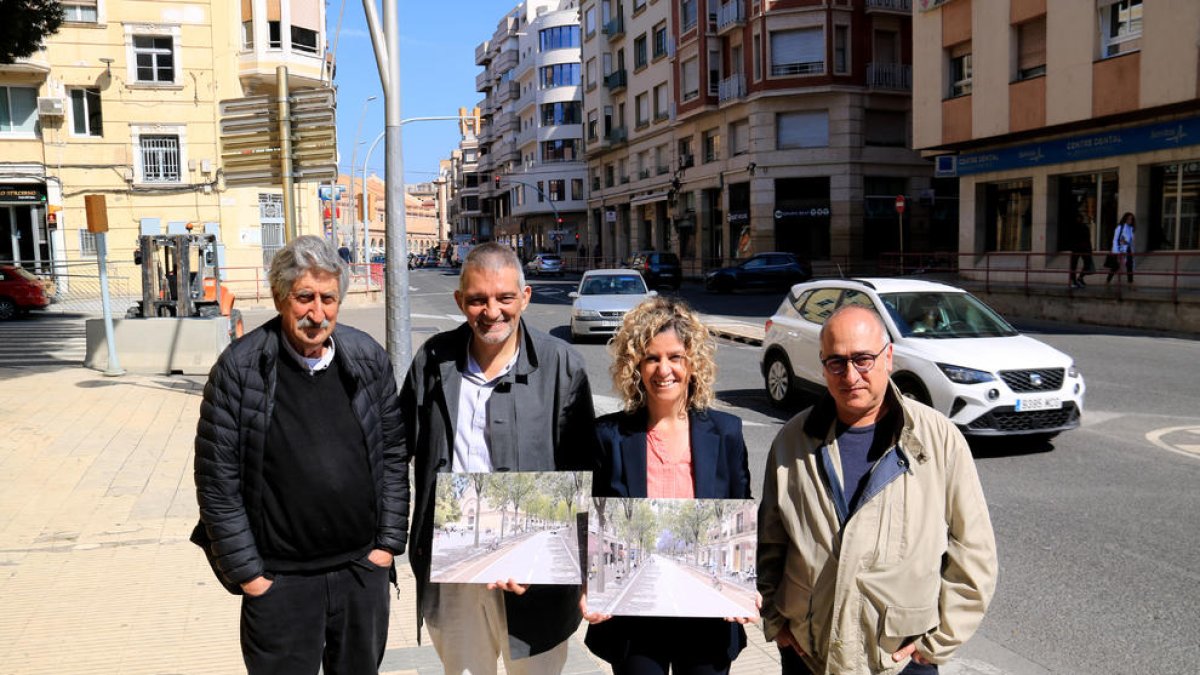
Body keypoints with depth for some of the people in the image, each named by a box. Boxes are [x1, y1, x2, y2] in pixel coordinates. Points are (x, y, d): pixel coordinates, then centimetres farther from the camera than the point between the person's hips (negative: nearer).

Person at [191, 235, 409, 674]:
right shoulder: (240, 369, -11)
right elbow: (217, 481, -8)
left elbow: (393, 453, 5)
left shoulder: (367, 358, -2)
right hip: (279, 580, -3)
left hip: (364, 569, 3)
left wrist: (390, 540, 2)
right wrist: (246, 572, -7)